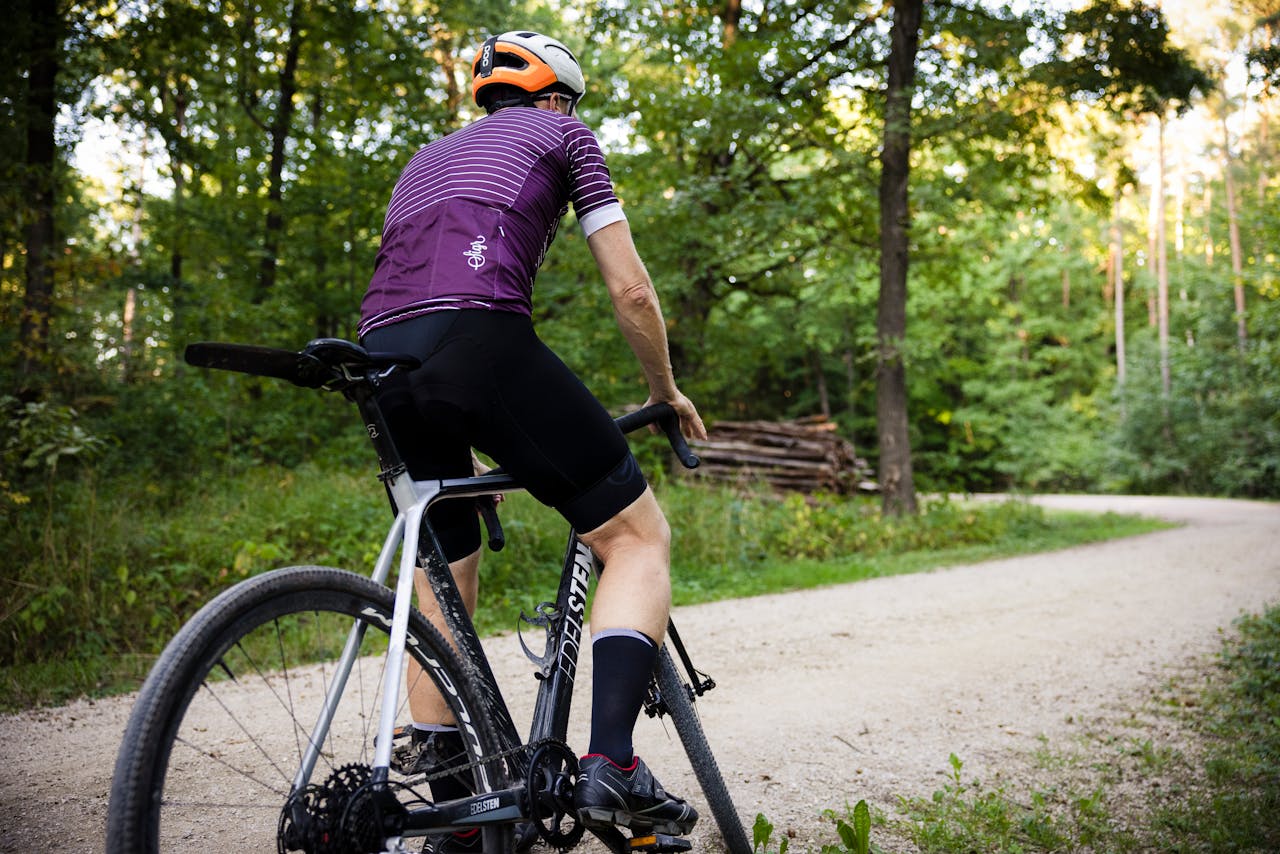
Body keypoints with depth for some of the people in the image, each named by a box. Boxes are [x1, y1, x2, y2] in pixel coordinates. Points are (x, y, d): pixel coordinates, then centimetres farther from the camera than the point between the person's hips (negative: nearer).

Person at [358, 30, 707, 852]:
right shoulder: (560, 132, 21)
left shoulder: (428, 157, 38)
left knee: (443, 582, 18)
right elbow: (630, 290, 13)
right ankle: (611, 763, -11)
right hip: (479, 338, -6)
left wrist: (475, 449, 44)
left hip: (383, 359, 7)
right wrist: (666, 392, 29)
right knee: (638, 535, 5)